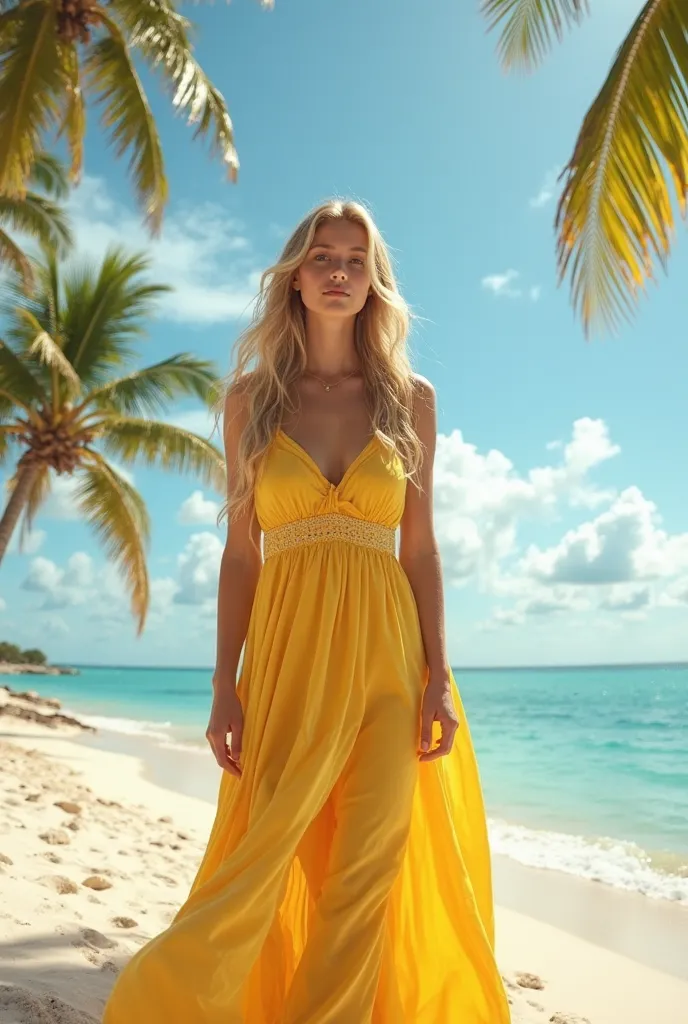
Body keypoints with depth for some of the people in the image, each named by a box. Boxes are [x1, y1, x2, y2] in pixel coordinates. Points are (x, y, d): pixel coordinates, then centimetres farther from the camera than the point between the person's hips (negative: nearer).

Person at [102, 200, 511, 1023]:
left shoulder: (410, 397, 8)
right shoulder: (252, 395, 6)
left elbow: (419, 548, 6)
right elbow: (240, 551, 3)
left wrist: (438, 680, -2)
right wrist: (225, 686, -2)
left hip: (385, 651, 1)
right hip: (287, 649, -1)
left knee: (365, 874, 4)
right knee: (264, 861, 1)